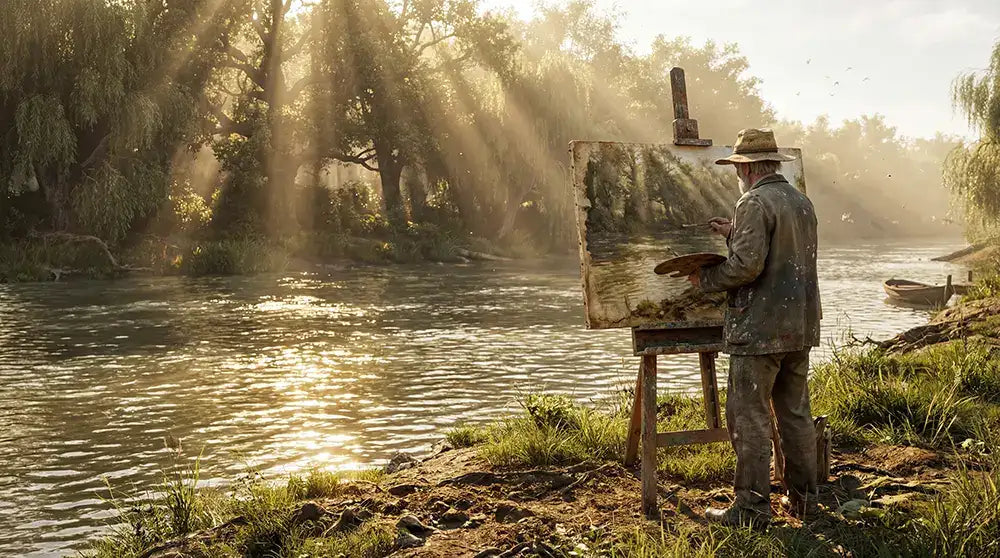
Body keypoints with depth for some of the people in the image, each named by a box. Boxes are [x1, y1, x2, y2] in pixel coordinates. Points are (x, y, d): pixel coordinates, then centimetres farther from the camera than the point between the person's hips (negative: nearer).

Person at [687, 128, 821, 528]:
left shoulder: (755, 202, -13)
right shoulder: (802, 202, 15)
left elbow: (747, 265, -23)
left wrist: (705, 279, -8)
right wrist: (734, 235, 24)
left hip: (761, 329, -9)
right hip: (801, 328, 9)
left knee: (749, 417, -3)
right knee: (796, 413, 15)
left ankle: (753, 507, 0)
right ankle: (802, 497, 23)